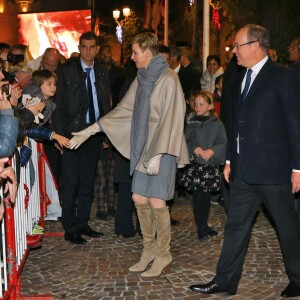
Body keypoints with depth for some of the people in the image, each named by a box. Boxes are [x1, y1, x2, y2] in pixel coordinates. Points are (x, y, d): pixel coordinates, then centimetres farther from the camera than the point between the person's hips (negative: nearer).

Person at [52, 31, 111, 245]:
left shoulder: (102, 73, 10)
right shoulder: (66, 70, -3)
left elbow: (106, 105, 13)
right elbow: (59, 104, -6)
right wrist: (60, 134, -12)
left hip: (94, 133, 5)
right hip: (73, 132, -4)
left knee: (88, 182, 12)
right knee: (71, 183, -1)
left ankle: (82, 223, 24)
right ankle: (70, 229, 9)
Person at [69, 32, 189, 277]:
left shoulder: (168, 79, -13)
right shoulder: (142, 79, 10)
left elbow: (170, 119, -17)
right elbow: (124, 110, 15)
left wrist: (158, 155, -20)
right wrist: (91, 130, 13)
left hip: (162, 150, -8)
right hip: (142, 148, 8)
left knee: (156, 202, -5)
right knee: (139, 199, 9)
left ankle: (163, 256, 11)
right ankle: (149, 250, 25)